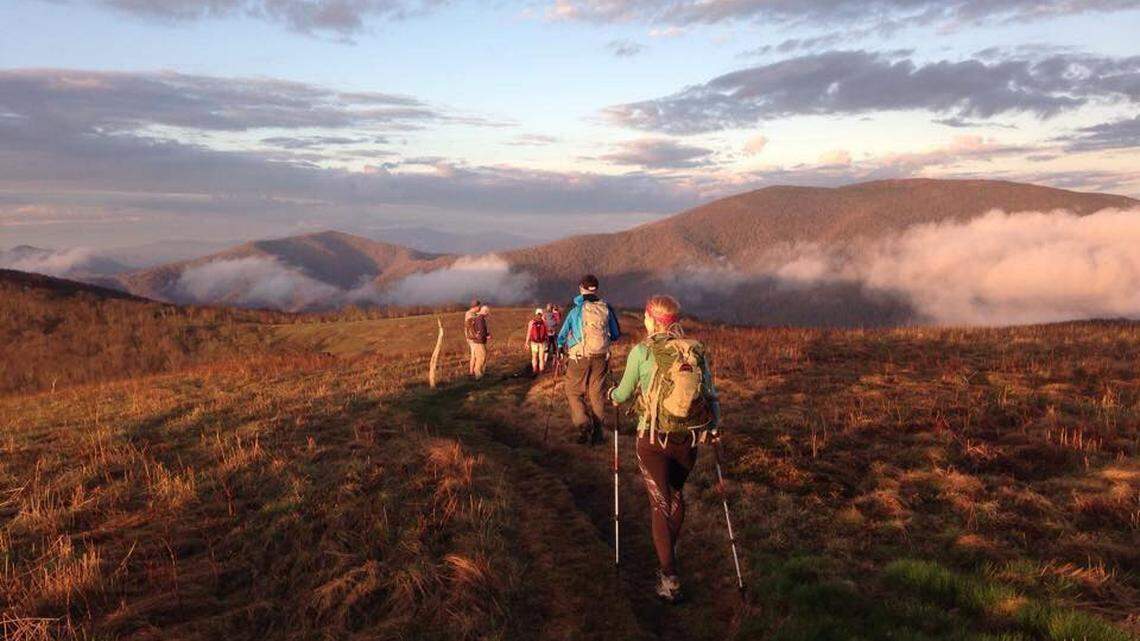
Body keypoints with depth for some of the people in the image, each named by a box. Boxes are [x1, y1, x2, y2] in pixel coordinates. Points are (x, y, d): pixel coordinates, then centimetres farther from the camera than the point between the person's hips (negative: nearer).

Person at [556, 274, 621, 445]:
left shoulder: (575, 311, -6)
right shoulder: (606, 309, 0)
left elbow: (562, 337, 2)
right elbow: (616, 335, 8)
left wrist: (561, 347, 25)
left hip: (579, 359, -3)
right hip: (600, 359, 3)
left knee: (573, 392, 11)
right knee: (597, 394, 12)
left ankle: (583, 425, -7)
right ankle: (597, 433, 16)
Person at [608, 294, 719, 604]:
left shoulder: (642, 352, -10)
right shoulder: (697, 351, -3)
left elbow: (623, 394, 2)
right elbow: (712, 396, -1)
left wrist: (613, 396, 24)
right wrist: (714, 427, 14)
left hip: (653, 439, -3)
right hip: (690, 439, 3)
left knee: (660, 502, 5)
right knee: (676, 494, 25)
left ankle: (670, 577, 0)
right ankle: (670, 548, 45)